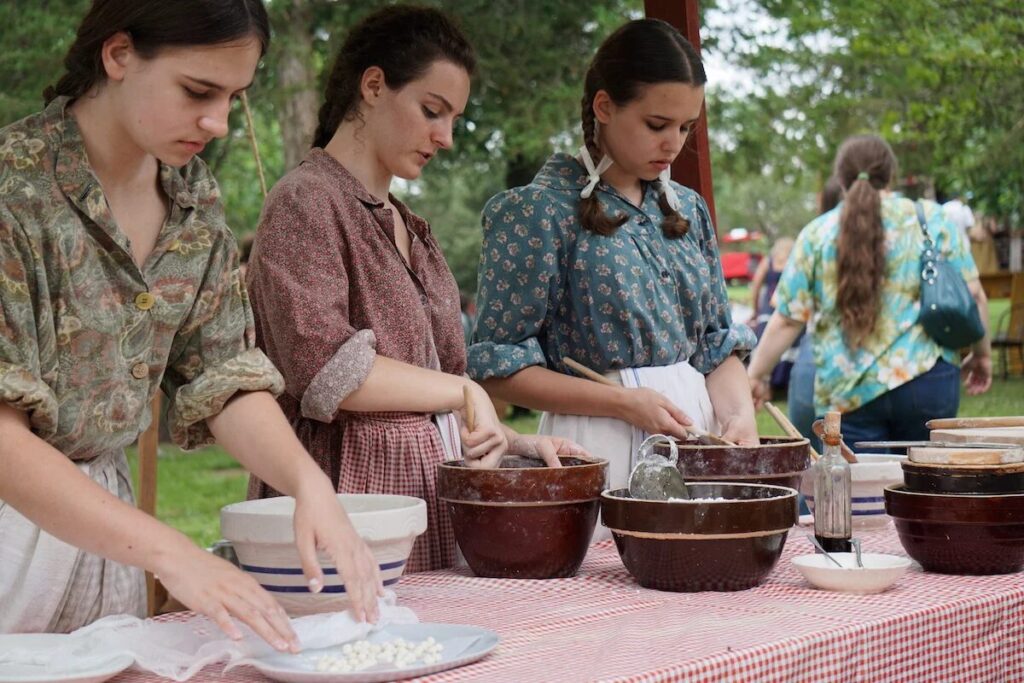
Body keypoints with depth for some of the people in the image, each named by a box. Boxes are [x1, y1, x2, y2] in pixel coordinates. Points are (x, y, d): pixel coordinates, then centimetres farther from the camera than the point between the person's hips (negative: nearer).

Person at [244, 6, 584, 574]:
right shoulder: (307, 202, -6)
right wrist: (464, 390, -11)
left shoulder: (408, 228, 20)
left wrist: (514, 441, 12)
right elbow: (324, 369, -18)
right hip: (349, 487, -8)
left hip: (425, 483, 8)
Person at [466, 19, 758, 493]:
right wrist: (626, 403, -17)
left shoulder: (688, 209, 10)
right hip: (597, 448, -5)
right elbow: (497, 365, -10)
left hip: (694, 437, 6)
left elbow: (718, 344, 15)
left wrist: (738, 413, -6)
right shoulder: (539, 210, -9)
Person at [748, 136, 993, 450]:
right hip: (927, 378, 1)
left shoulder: (816, 234, 3)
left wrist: (756, 374, 12)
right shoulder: (931, 219, 5)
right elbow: (971, 294, 3)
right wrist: (982, 354, 17)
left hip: (846, 392, -1)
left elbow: (787, 320, 1)